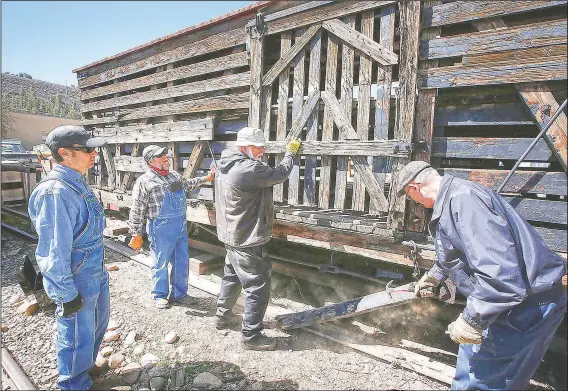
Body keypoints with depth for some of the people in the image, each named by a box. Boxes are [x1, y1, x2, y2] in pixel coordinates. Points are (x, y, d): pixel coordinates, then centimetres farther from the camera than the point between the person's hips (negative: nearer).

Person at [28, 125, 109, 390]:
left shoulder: (77, 183, 3)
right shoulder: (55, 192, -27)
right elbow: (54, 252, -25)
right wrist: (67, 294, -18)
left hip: (95, 273, 9)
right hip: (75, 281, -9)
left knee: (99, 321, 27)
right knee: (78, 336, 12)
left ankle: (86, 365, 51)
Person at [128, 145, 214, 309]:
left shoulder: (175, 175, 10)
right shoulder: (144, 181, -10)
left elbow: (189, 184, 32)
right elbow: (137, 211, -9)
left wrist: (206, 178, 28)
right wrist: (137, 235, -9)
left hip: (181, 226, 7)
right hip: (161, 229, -6)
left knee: (182, 262, 14)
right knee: (161, 264, 9)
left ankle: (179, 293, 32)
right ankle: (160, 295, 30)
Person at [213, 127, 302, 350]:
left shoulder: (225, 165, 5)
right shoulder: (248, 169, -26)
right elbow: (279, 175, -17)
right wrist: (290, 153, -3)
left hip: (232, 235, 10)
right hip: (246, 240, -10)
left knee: (232, 276, 27)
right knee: (258, 286, 2)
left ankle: (223, 316, 45)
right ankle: (251, 336, 15)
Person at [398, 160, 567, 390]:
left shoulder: (462, 198, -25)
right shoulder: (453, 198, 9)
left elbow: (499, 267, -33)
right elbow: (452, 253, 28)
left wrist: (472, 320, -25)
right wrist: (432, 277, 43)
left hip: (527, 308, -10)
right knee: (473, 355, 26)